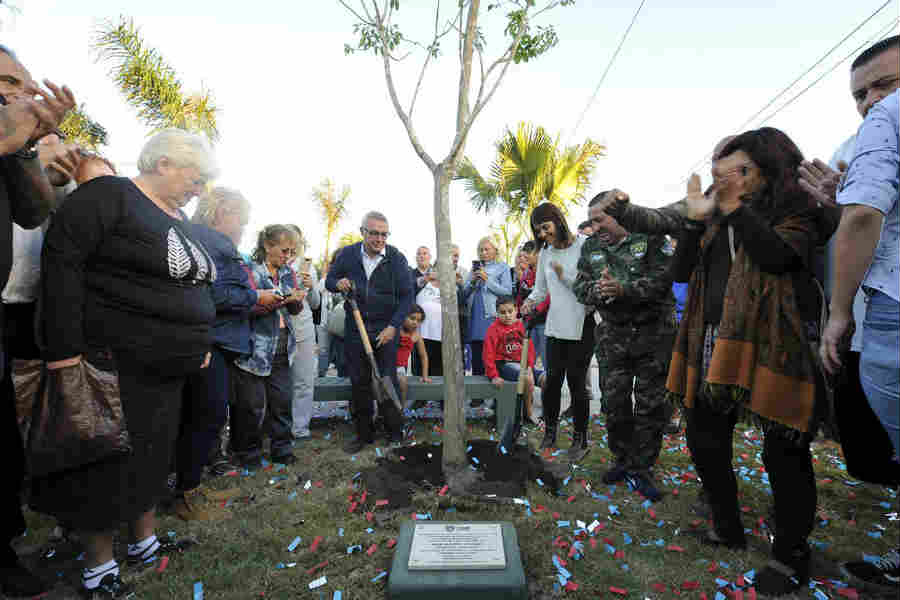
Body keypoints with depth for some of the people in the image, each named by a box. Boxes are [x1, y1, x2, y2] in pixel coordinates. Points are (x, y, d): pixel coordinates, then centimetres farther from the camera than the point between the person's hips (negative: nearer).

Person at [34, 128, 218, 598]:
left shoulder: (180, 220, 15)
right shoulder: (108, 196, -9)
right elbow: (61, 261, -17)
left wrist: (201, 344, 15)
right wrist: (64, 347, -21)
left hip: (168, 367, 8)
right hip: (115, 365, -8)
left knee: (153, 457, 18)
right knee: (106, 464, 6)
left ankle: (144, 543, 36)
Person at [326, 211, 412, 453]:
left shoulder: (397, 258, -7)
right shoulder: (347, 255, 0)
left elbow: (407, 296, -6)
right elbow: (329, 281, 12)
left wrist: (393, 326, -15)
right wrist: (338, 284, -13)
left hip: (385, 329, -2)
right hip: (354, 329, 3)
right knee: (359, 383, 9)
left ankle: (395, 433, 18)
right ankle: (364, 434, 23)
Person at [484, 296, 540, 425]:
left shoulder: (521, 326, 8)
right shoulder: (494, 329, -7)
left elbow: (529, 347, 7)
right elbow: (489, 355, -11)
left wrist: (529, 365, -9)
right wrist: (494, 376, -17)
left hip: (521, 363, 6)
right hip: (504, 364, -6)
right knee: (528, 379, -28)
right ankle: (527, 414, -7)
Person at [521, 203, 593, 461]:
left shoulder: (584, 246, -9)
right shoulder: (545, 253, 8)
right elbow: (541, 288, 14)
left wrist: (565, 274, -20)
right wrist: (530, 302, -5)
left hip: (581, 326, -4)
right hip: (556, 326, 5)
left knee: (576, 381, 2)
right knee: (552, 379, 7)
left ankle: (581, 437, 21)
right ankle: (550, 430, 27)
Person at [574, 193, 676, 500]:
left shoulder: (650, 237, -5)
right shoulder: (590, 247, 8)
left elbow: (662, 279, -16)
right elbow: (580, 286, 5)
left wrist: (624, 290, -28)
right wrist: (597, 290, -17)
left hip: (653, 332, -3)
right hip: (613, 335, 4)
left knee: (650, 403, 4)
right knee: (614, 402, 8)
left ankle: (641, 469, 20)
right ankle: (623, 460, 29)